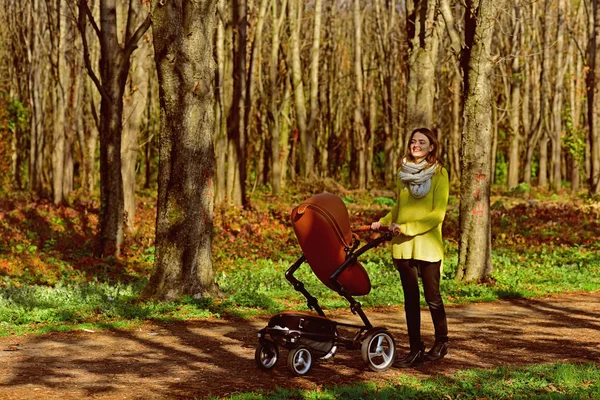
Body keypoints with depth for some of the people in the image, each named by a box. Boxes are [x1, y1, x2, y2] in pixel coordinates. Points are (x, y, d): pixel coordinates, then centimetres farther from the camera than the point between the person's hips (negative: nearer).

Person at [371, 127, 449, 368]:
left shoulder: (439, 174, -4)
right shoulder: (404, 173, 11)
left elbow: (438, 214, -11)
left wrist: (407, 227, -17)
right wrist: (383, 222, 3)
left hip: (428, 244, -4)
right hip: (403, 245, 5)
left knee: (432, 296, 4)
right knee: (410, 298, 6)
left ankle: (441, 343, 23)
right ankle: (416, 350, 11)